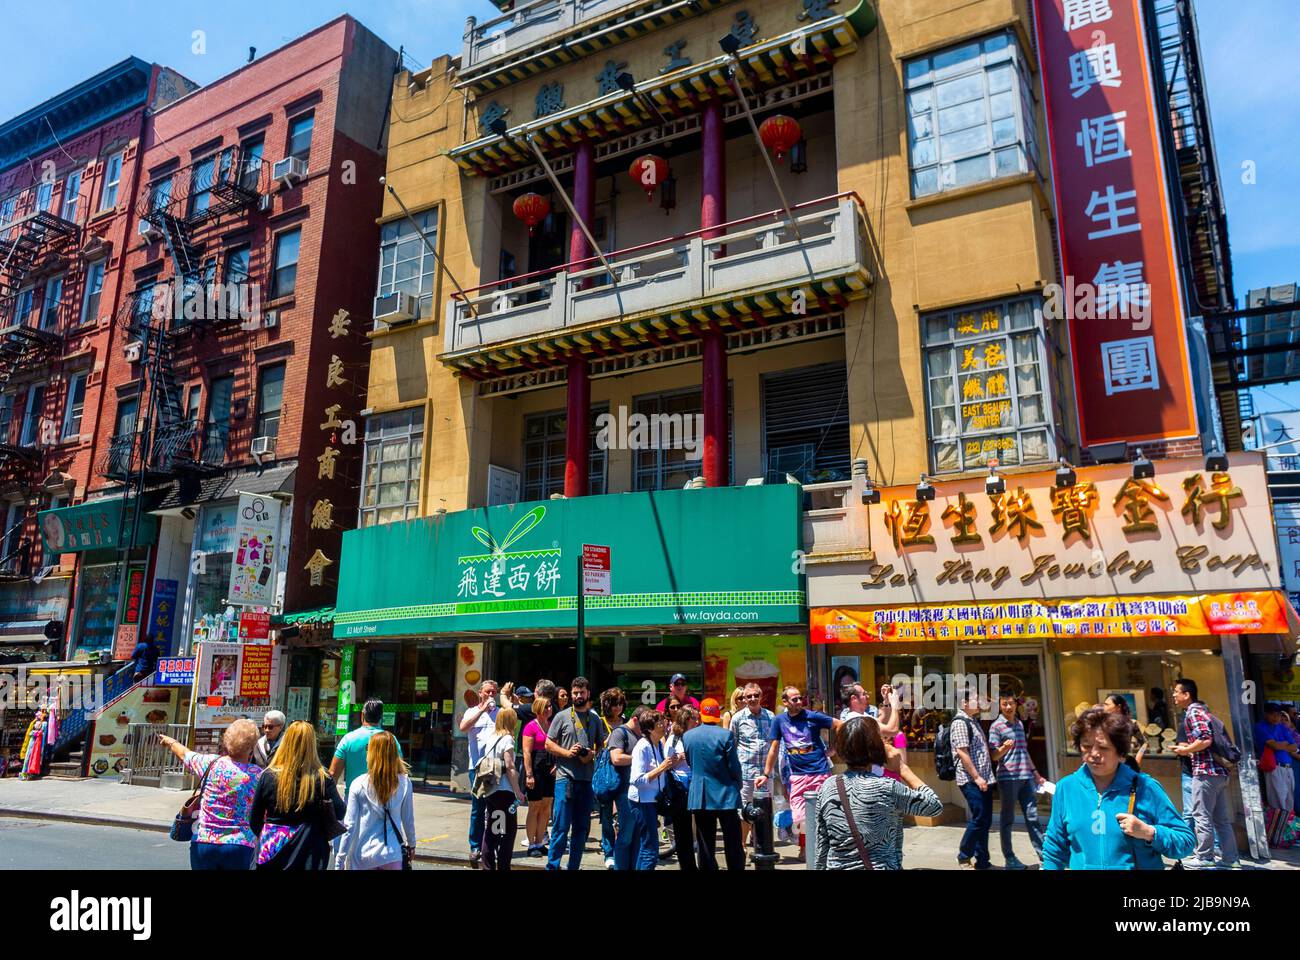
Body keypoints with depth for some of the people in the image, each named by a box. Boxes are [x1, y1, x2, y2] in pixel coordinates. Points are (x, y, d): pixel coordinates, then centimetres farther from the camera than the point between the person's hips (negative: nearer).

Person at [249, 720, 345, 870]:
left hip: (272, 851, 1)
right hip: (308, 854, -1)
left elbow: (254, 819, 1)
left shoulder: (268, 775, -10)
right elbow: (340, 813, -7)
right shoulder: (322, 779, -16)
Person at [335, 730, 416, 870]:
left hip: (362, 858, 0)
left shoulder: (359, 785, -9)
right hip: (391, 854, 0)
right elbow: (409, 820, 3)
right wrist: (411, 843, 20)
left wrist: (340, 861, 0)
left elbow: (349, 826, -8)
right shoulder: (404, 783, -6)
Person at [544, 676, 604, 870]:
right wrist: (567, 752, -13)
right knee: (561, 826, -5)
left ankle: (574, 866, 21)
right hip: (565, 776, -4)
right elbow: (548, 744, 2)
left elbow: (601, 746, 14)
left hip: (588, 779, 4)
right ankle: (552, 866, 5)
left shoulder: (595, 719, 11)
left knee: (582, 828, 10)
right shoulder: (562, 716, 2)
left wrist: (592, 755, -6)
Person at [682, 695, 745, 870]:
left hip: (699, 797, 3)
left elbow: (690, 763, 9)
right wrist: (738, 785, 10)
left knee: (706, 846, 9)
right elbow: (734, 766, -8)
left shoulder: (687, 736, -1)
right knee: (733, 845, 6)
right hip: (726, 796, -3)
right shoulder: (725, 735, -12)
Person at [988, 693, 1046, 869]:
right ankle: (1010, 858, 10)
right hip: (1008, 778, -6)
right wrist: (1004, 748, -30)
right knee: (1008, 819, 3)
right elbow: (994, 756, -9)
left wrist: (1036, 773, 22)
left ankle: (1045, 855, 11)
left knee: (1032, 817, 7)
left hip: (1026, 777, 6)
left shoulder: (1020, 724, 15)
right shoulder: (996, 726, -6)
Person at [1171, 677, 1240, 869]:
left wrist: (1185, 750, -9)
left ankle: (1204, 858, 4)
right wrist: (1188, 747, 18)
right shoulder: (1202, 709, 17)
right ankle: (1229, 858, 17)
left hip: (1205, 771, -10)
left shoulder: (1193, 712, -11)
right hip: (1219, 770, 10)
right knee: (1221, 817, 13)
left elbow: (1205, 739, -23)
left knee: (1202, 815, -1)